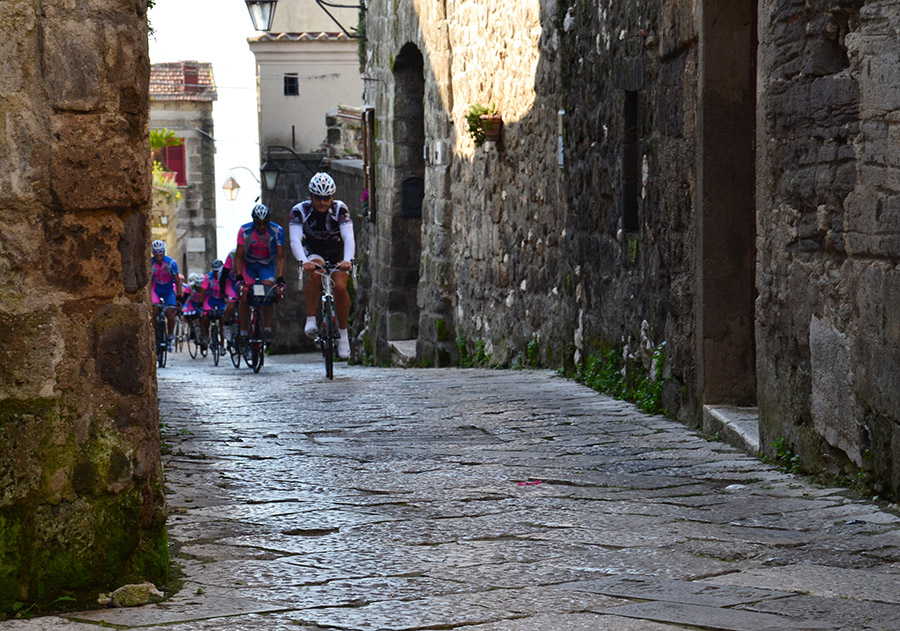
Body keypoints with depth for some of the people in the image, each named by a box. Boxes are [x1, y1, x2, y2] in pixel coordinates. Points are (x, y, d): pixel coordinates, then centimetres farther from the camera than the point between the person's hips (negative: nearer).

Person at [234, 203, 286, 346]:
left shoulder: (277, 231, -23)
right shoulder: (245, 230, -23)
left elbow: (280, 257, -21)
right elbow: (238, 256, -19)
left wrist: (280, 278, -32)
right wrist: (239, 277, -31)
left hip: (267, 265, 0)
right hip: (248, 264, 0)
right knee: (244, 298, -11)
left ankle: (267, 330, -11)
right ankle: (243, 333, -2)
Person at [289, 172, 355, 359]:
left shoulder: (340, 209, -23)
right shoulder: (300, 210, -23)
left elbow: (349, 237, -34)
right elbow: (295, 240, -34)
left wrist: (347, 260, -52)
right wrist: (303, 261, -53)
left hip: (337, 252, 0)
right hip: (313, 252, 0)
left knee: (340, 287, -21)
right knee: (314, 273, -34)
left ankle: (343, 334, -4)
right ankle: (310, 320, -25)